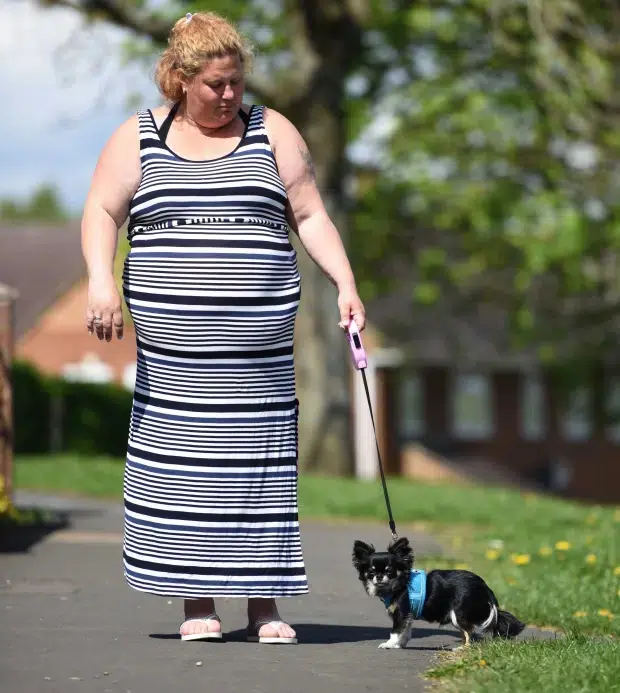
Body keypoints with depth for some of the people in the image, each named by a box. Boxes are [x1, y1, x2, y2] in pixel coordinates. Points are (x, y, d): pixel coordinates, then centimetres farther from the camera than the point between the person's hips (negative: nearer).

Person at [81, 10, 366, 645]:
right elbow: (101, 213, 3)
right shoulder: (138, 139, 8)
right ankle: (198, 602, 5)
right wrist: (101, 280, -14)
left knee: (258, 466, -1)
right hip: (173, 354, 0)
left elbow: (310, 216, 8)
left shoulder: (272, 133, 9)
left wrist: (345, 283, -4)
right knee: (181, 467, -3)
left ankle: (264, 605, 5)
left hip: (257, 350, 1)